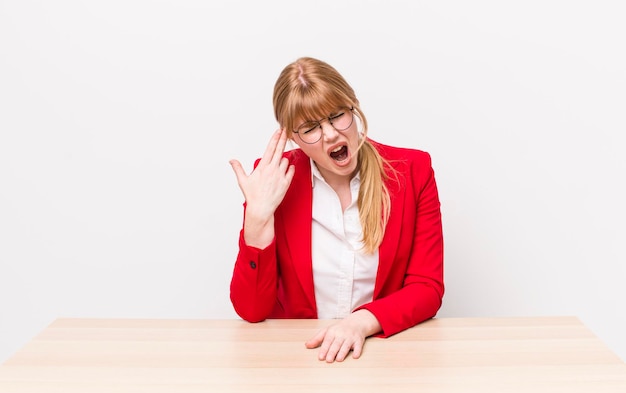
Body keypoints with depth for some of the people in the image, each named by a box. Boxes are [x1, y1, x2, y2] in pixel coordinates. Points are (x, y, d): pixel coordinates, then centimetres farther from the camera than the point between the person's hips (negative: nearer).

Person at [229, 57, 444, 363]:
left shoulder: (412, 171, -4)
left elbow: (427, 288, -4)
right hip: (298, 349, -1)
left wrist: (362, 321, -21)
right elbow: (252, 310, -8)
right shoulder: (274, 180, -5)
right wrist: (258, 215, -20)